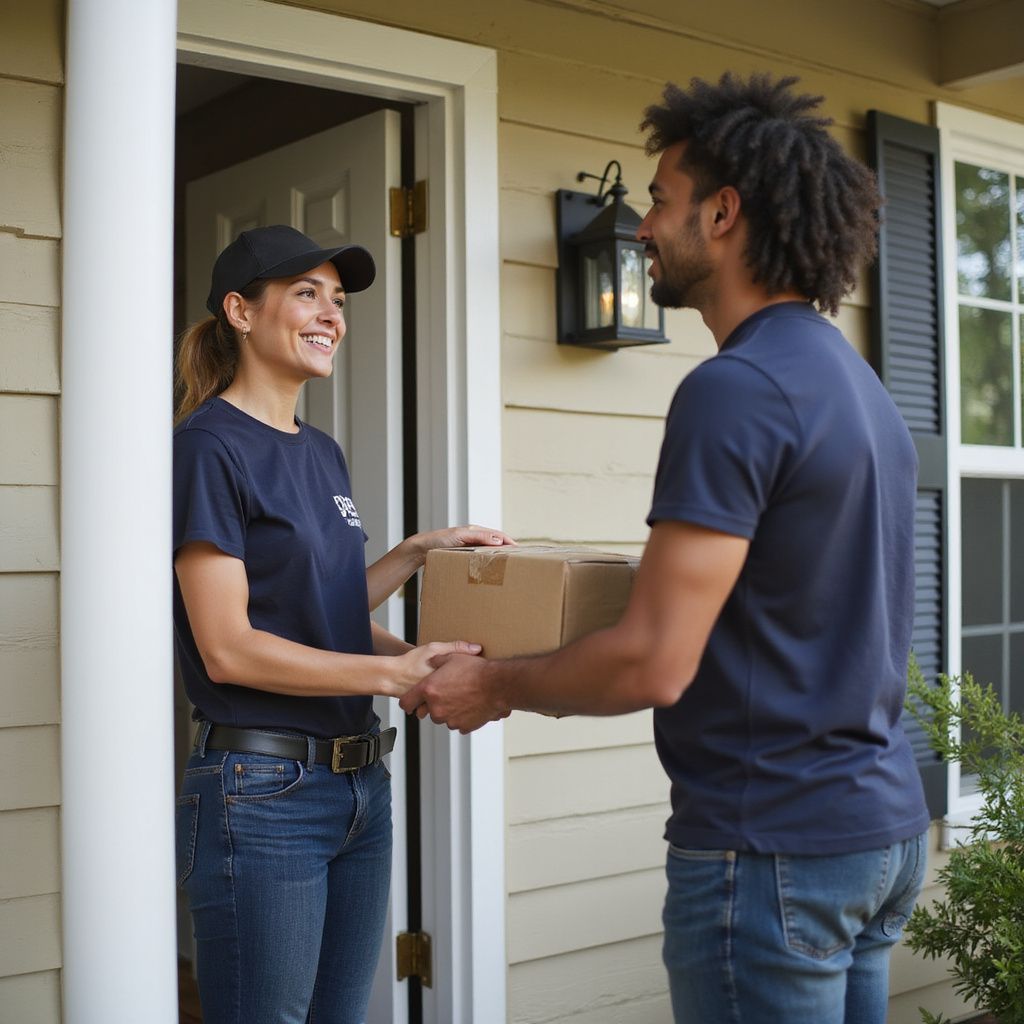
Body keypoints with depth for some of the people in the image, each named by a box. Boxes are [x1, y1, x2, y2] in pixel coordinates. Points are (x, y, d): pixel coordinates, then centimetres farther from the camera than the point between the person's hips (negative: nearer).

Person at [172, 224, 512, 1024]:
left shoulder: (323, 453, 14)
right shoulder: (211, 446, -11)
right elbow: (227, 648, -17)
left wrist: (419, 551, 8)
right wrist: (392, 674, -22)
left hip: (361, 780, 8)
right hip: (263, 790, -8)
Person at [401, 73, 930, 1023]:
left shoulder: (735, 389, -19)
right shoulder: (861, 383, 12)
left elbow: (655, 664, -22)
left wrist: (493, 684, -6)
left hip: (773, 845, -9)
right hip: (882, 826, 9)